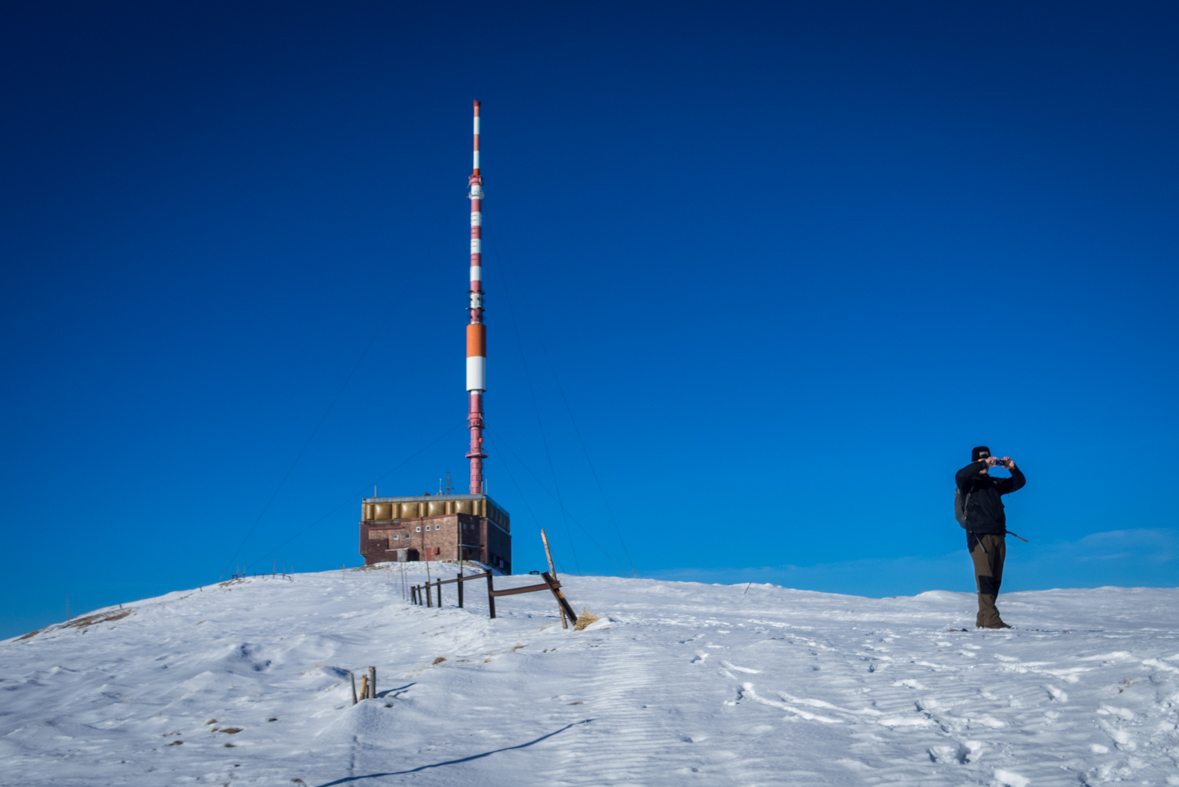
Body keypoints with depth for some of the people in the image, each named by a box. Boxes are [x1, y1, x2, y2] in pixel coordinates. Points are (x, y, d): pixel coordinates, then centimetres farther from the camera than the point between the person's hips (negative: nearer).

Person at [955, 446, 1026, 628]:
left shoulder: (994, 483, 20)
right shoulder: (968, 483, 4)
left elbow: (1019, 483, 20)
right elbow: (960, 475, -19)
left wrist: (1013, 468, 2)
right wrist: (983, 464, -21)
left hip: (998, 536, 6)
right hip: (979, 536, -6)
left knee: (995, 580, 5)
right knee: (985, 577, -13)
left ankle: (982, 619, 11)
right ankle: (991, 619, -19)